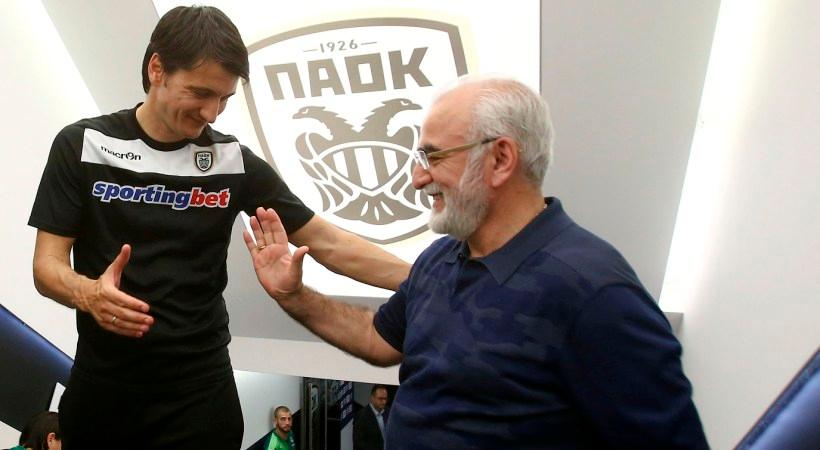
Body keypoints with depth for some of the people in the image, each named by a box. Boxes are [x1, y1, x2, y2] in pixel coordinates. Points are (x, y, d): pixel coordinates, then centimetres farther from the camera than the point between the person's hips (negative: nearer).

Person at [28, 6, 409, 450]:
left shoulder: (234, 162, -3)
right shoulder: (82, 145, -4)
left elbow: (327, 244, -4)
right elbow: (47, 264, -4)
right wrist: (88, 293, -28)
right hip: (101, 384, 1)